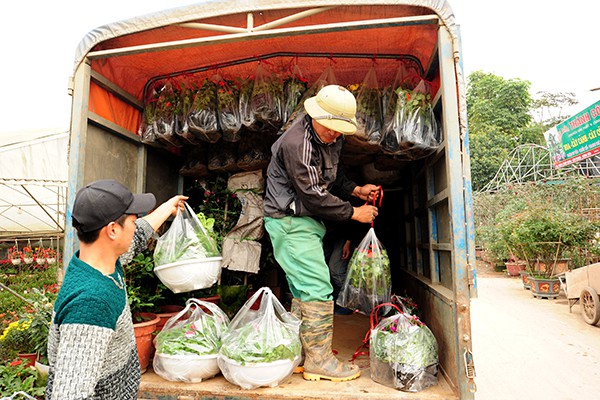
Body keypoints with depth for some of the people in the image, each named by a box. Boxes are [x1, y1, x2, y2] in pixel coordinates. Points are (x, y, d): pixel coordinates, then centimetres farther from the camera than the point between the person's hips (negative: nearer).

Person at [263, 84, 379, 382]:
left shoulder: (329, 139, 8)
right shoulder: (296, 143, -22)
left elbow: (332, 177, 20)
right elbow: (313, 194, -21)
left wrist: (356, 190, 2)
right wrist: (353, 212, -13)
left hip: (306, 222, 10)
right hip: (291, 222, -10)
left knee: (302, 291, 14)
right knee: (318, 289, -9)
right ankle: (319, 360, 6)